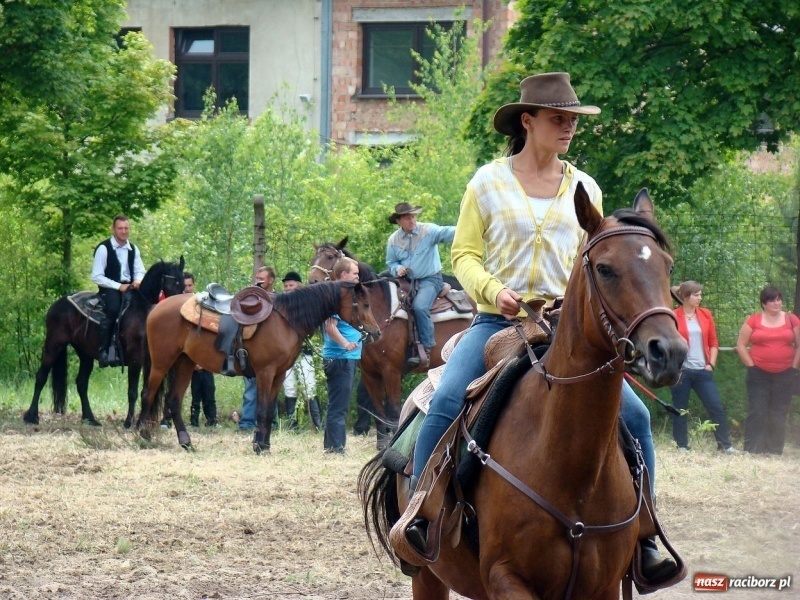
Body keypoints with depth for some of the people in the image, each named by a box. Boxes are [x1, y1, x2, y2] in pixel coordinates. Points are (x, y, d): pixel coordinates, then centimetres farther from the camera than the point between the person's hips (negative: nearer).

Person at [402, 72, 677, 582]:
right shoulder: (489, 183, 4)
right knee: (447, 402, -28)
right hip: (497, 322, -2)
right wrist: (492, 290, -15)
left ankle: (641, 541, -4)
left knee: (634, 416, -13)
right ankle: (418, 515, -14)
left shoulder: (585, 190, 11)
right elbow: (464, 253, 4)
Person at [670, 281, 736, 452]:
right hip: (681, 371, -3)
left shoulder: (705, 315, 8)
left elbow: (713, 342, 12)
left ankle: (725, 445, 5)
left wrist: (711, 363, 2)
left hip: (702, 370, 3)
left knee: (716, 407, -1)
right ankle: (682, 446, 14)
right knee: (680, 410, 4)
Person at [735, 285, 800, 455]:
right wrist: (751, 365, -3)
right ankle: (752, 451, -2)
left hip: (784, 374, 1)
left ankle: (775, 451, 9)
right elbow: (741, 345, 3)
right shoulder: (754, 321, 1)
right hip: (759, 374, -1)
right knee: (756, 412, -3)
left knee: (779, 414, 3)